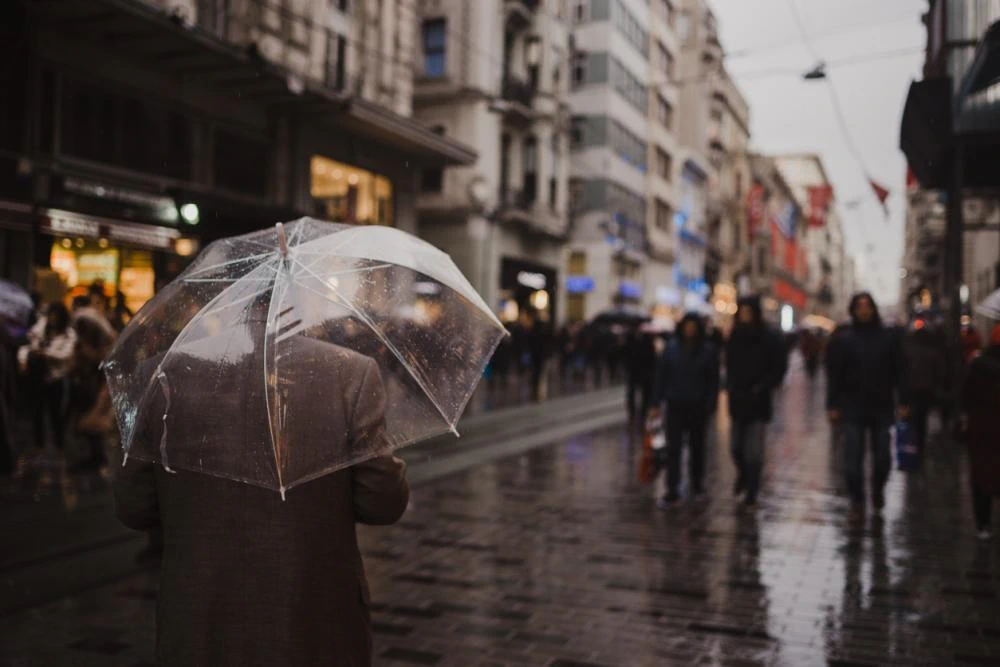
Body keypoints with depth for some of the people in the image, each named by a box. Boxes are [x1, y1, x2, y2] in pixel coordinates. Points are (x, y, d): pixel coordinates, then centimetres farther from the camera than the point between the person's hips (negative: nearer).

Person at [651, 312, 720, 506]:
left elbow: (713, 381, -3)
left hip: (697, 407, 0)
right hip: (675, 405, 0)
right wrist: (657, 402, -1)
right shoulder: (671, 348, 0)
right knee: (673, 449, -3)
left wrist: (710, 406, -10)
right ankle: (672, 492, -2)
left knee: (697, 446, 14)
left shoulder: (708, 351, -3)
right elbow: (661, 375, 2)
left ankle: (696, 485, 31)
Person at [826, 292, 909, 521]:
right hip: (853, 408, -1)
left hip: (882, 408, 1)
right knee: (853, 459, 0)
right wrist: (832, 405, -4)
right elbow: (834, 374, 0)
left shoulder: (888, 337, 3)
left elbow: (899, 371, 3)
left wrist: (903, 402, -2)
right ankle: (857, 504, 12)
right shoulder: (842, 339, 0)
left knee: (883, 458, 6)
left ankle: (878, 490, 35)